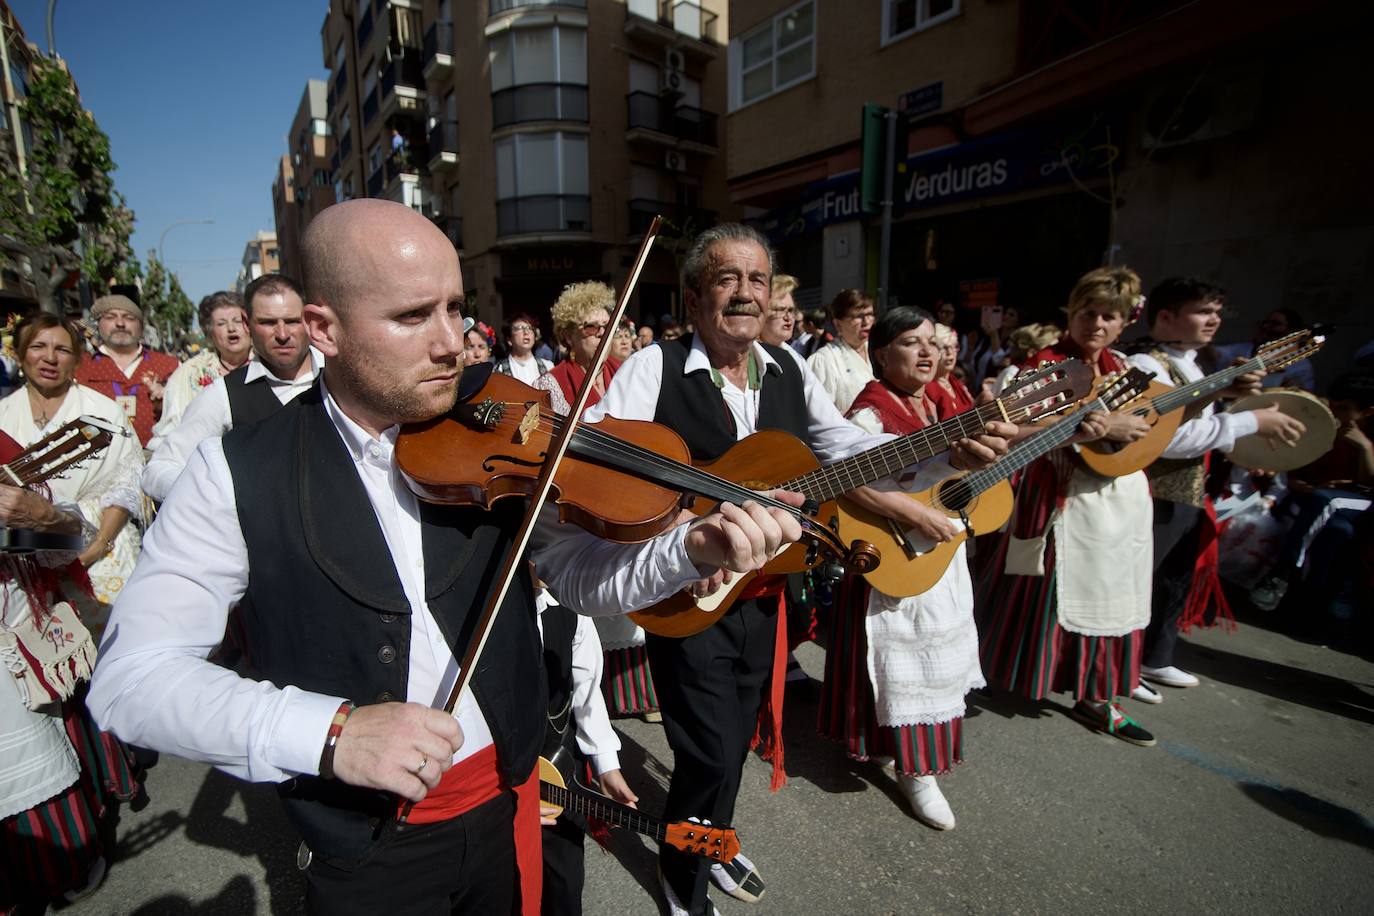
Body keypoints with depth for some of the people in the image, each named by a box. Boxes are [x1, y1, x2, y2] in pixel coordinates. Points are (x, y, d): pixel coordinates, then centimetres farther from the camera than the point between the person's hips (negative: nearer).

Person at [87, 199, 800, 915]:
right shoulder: (239, 473, -14)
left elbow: (582, 576, -8)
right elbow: (127, 676, -15)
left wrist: (694, 550, -27)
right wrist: (331, 731, -30)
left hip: (508, 804, 2)